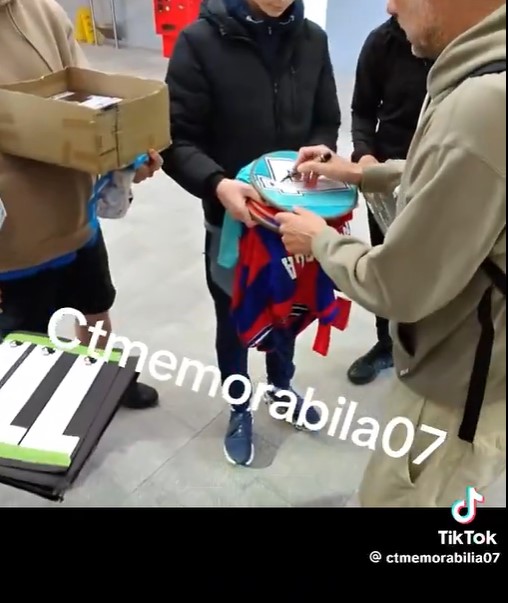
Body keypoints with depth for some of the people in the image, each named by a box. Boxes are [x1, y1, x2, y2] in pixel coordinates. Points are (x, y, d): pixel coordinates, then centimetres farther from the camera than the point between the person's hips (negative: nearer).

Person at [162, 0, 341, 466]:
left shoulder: (312, 40, -1)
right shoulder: (201, 40, -13)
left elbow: (327, 122, 6)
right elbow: (177, 139, -14)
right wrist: (216, 184, -33)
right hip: (231, 218, -3)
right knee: (234, 320, 15)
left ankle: (282, 386, 50)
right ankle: (239, 409, 41)